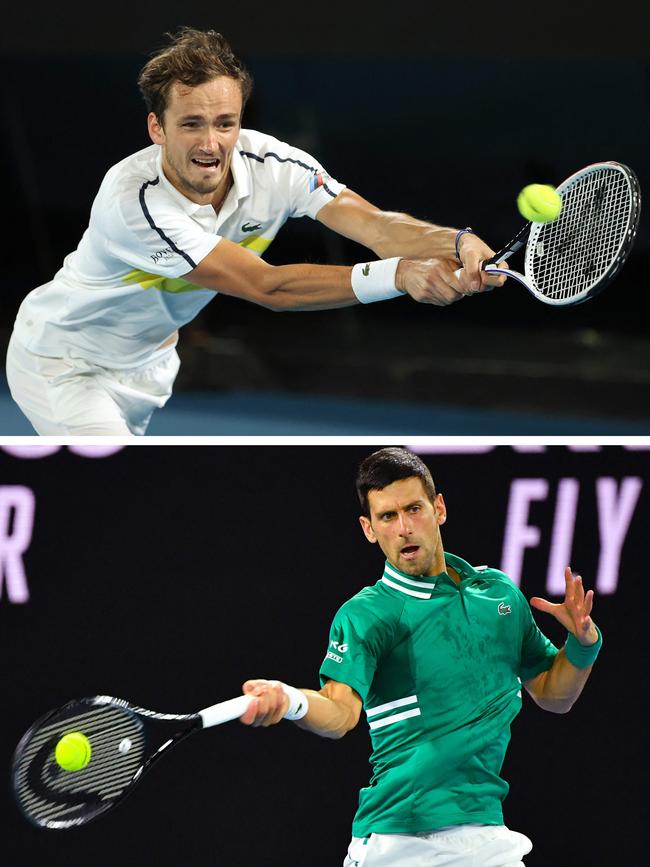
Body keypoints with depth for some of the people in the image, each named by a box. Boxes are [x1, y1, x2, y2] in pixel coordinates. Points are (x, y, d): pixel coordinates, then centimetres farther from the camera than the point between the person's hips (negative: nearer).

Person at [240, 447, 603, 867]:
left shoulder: (499, 592, 11)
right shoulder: (365, 614, -5)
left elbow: (553, 695, 20)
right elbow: (341, 712, -22)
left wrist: (583, 642, 1)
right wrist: (291, 701, -43)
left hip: (482, 832, 4)